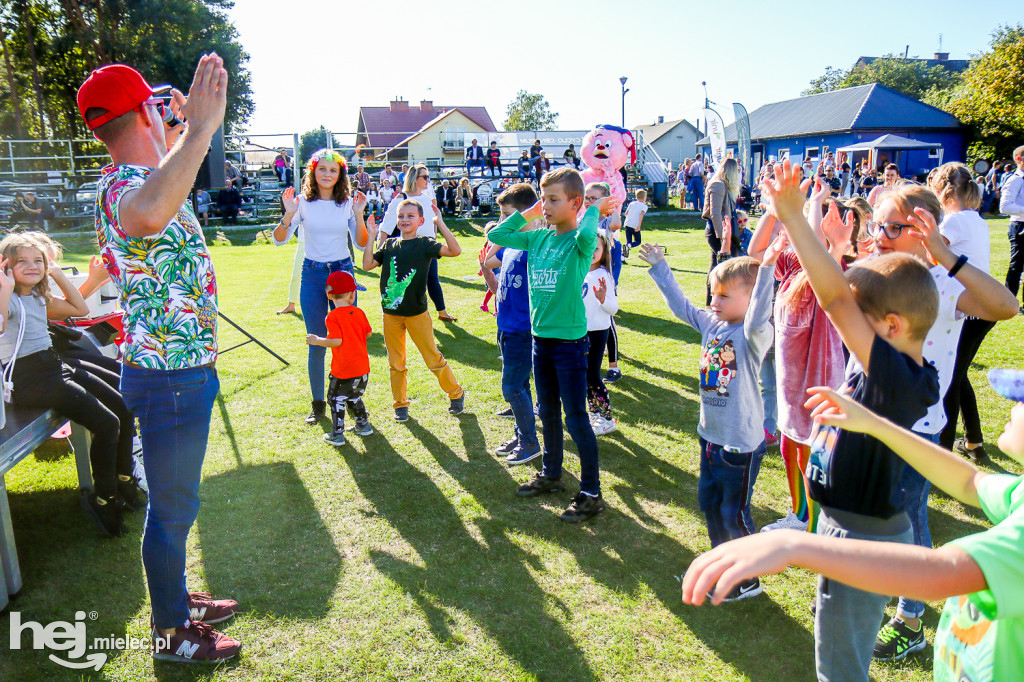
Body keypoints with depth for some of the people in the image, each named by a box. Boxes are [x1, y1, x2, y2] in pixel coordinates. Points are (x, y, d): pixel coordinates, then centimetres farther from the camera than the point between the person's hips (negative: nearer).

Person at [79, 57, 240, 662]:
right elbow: (148, 214, -51)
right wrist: (199, 130, -48)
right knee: (173, 507, 6)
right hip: (171, 377, -10)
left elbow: (162, 185, 39)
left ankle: (176, 597, 42)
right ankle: (172, 633, 25)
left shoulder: (139, 177, 10)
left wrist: (181, 131, 38)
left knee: (175, 500, 23)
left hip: (181, 368, 10)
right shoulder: (121, 186, -23)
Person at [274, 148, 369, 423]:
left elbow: (361, 244, -1)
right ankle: (318, 403, 17)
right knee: (316, 343, 5)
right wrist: (288, 215, -23)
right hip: (312, 275, -1)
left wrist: (359, 216, -14)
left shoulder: (347, 203, 1)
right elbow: (279, 240, -7)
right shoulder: (303, 202, -3)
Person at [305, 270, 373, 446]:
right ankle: (363, 425, 34)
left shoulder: (332, 317, -15)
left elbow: (336, 340, -21)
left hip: (343, 370, -6)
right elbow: (368, 333, 10)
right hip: (362, 367, 6)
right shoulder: (359, 312, 2)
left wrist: (317, 340, -7)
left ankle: (337, 435, 11)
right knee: (354, 397, 25)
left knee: (336, 399, 9)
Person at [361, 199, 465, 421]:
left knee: (433, 358, 2)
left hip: (417, 313, -3)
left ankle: (456, 394, 21)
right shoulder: (389, 245, 7)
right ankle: (400, 403, 24)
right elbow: (367, 265, -1)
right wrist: (371, 237, -3)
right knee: (396, 362, 10)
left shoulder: (425, 244, -4)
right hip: (391, 313, 4)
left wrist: (440, 223, -22)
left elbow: (455, 251, -19)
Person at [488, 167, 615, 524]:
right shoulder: (538, 238, 6)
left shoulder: (580, 241, -13)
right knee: (548, 413, 21)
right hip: (540, 337, 7)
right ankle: (551, 474, 40)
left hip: (570, 340, -7)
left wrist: (595, 210, -19)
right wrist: (527, 213, 8)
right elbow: (496, 234, 12)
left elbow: (586, 234, -38)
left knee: (576, 419, 0)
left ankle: (591, 494, 13)